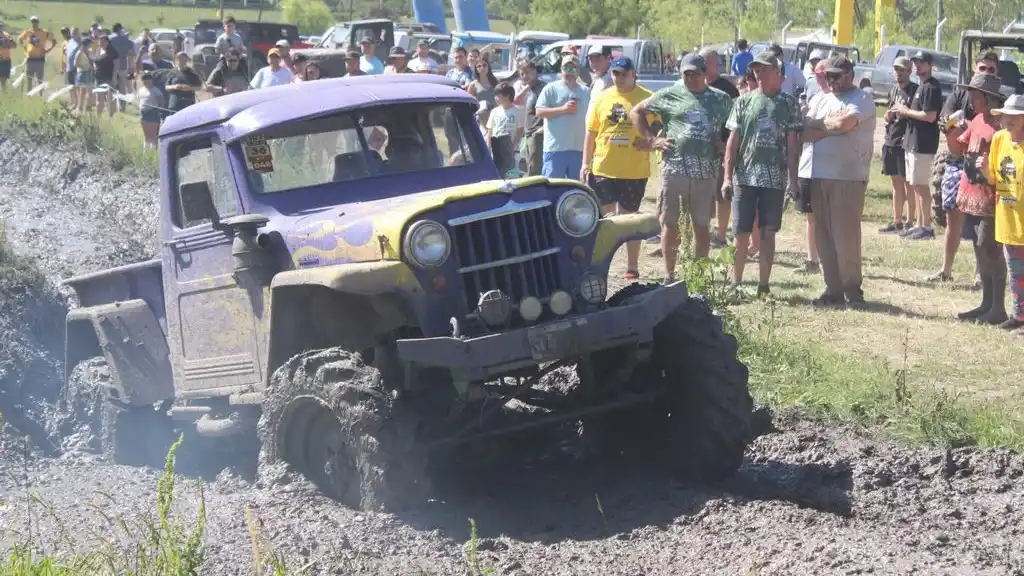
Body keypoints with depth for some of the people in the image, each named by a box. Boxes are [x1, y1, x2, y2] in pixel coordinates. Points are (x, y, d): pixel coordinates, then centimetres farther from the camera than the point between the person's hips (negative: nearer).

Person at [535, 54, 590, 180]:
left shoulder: (586, 92, 15)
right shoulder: (551, 88, 2)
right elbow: (539, 112, -6)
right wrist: (563, 109, -15)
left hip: (578, 149, 5)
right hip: (555, 148, -4)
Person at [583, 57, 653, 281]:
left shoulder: (647, 99, -3)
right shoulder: (602, 99, 6)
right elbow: (591, 132, 10)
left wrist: (650, 142, -17)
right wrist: (586, 164, 6)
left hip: (634, 171, -2)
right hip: (603, 168, 3)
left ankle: (632, 267, 15)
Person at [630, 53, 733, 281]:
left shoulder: (721, 100, 11)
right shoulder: (669, 95, 6)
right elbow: (636, 112, 13)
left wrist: (725, 144, 2)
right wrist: (651, 139, 4)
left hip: (706, 172, 1)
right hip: (674, 167, -1)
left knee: (702, 226, 6)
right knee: (669, 223, 2)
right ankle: (669, 275, 11)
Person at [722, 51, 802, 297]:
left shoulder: (788, 103, 4)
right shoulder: (744, 101, 6)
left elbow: (792, 143, 4)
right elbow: (732, 140, 4)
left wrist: (793, 178, -2)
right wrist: (727, 177, -2)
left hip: (775, 179, -1)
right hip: (744, 177, 1)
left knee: (768, 233, 4)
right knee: (741, 234, 3)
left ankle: (763, 285, 10)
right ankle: (736, 283, 12)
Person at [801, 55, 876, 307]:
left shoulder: (862, 99, -2)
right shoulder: (820, 100, 17)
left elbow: (845, 123, -19)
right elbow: (805, 134, 4)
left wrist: (820, 123, -2)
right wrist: (834, 126, -9)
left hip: (849, 178, -6)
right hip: (819, 176, 6)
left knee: (845, 237, -8)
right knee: (824, 237, 6)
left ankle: (853, 290, 2)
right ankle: (833, 290, 13)